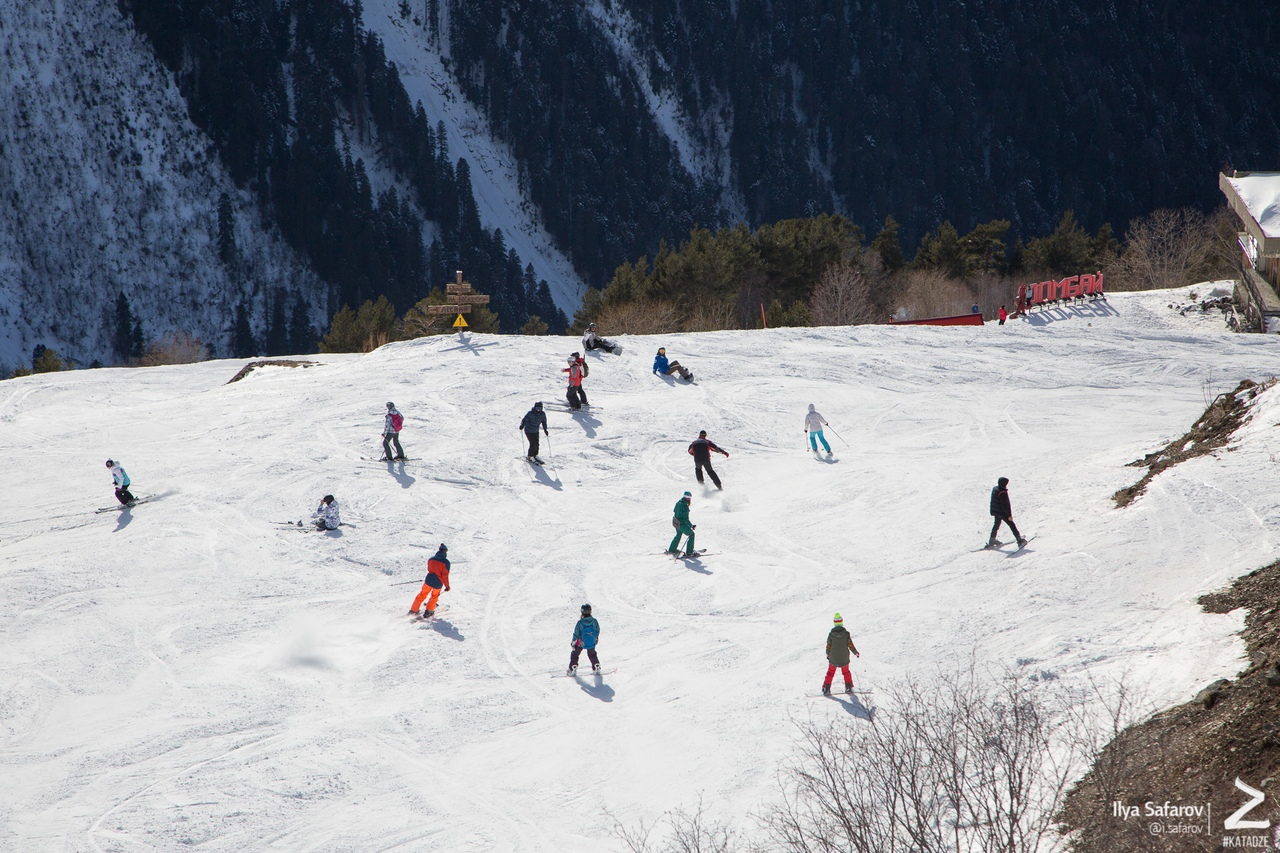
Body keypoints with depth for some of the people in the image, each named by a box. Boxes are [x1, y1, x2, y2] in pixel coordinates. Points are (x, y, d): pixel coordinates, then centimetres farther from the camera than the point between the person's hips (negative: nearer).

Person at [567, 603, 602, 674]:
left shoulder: (580, 623, -27)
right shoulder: (594, 621, -20)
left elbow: (576, 634, -17)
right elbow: (597, 630, -2)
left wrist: (573, 643, -1)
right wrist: (596, 638, 18)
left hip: (581, 643, -2)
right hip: (592, 642, 2)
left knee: (574, 654, 20)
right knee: (592, 654, 28)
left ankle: (572, 669, 23)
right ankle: (596, 668, 34)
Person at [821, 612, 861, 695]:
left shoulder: (831, 634, -14)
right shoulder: (846, 634, -16)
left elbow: (828, 646, -4)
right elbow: (850, 645, -9)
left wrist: (828, 654, 15)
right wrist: (856, 652, 9)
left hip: (833, 658, 0)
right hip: (844, 658, 0)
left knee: (830, 672, 18)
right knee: (846, 672, 23)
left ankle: (826, 688, 15)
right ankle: (849, 687, 24)